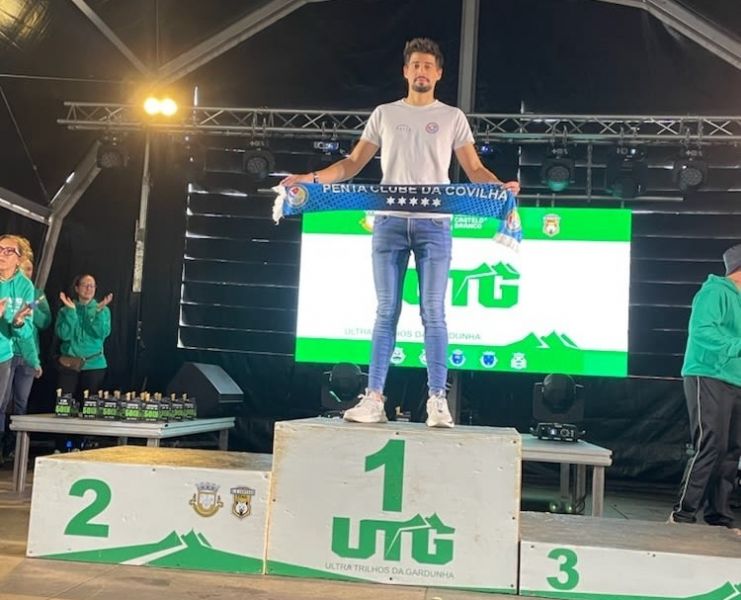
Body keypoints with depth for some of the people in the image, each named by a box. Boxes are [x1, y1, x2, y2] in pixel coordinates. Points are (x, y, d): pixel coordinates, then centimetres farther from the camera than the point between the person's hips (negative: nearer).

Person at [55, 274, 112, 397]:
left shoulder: (103, 310, 3)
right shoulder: (65, 310, 3)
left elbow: (103, 334, -11)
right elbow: (64, 335, -11)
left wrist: (99, 312, -19)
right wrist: (71, 311, -16)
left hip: (94, 364, 0)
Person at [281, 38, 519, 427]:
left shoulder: (452, 117, 12)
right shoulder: (384, 114, 15)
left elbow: (474, 169, 6)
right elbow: (353, 163, 13)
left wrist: (500, 186, -15)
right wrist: (312, 178, -2)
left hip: (434, 225, -1)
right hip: (389, 223, 1)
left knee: (432, 314, -3)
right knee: (386, 312, 1)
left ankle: (437, 400, 0)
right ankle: (373, 398, 4)